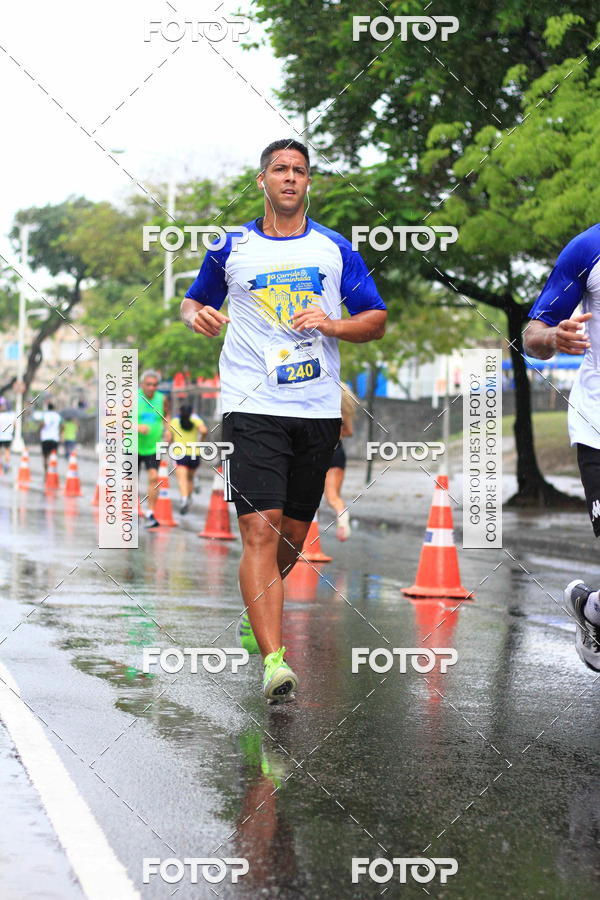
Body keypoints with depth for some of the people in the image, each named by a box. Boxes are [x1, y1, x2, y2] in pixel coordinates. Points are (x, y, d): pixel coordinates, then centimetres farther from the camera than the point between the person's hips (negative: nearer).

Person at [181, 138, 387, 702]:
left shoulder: (335, 249, 10)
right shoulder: (231, 248, 8)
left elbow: (377, 320, 11)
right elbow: (192, 302, 21)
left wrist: (332, 324, -8)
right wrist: (198, 316, -3)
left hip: (318, 411, 3)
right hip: (252, 407, -2)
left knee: (293, 534, 12)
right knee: (260, 530, -16)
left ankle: (255, 617, 40)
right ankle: (273, 660, -21)